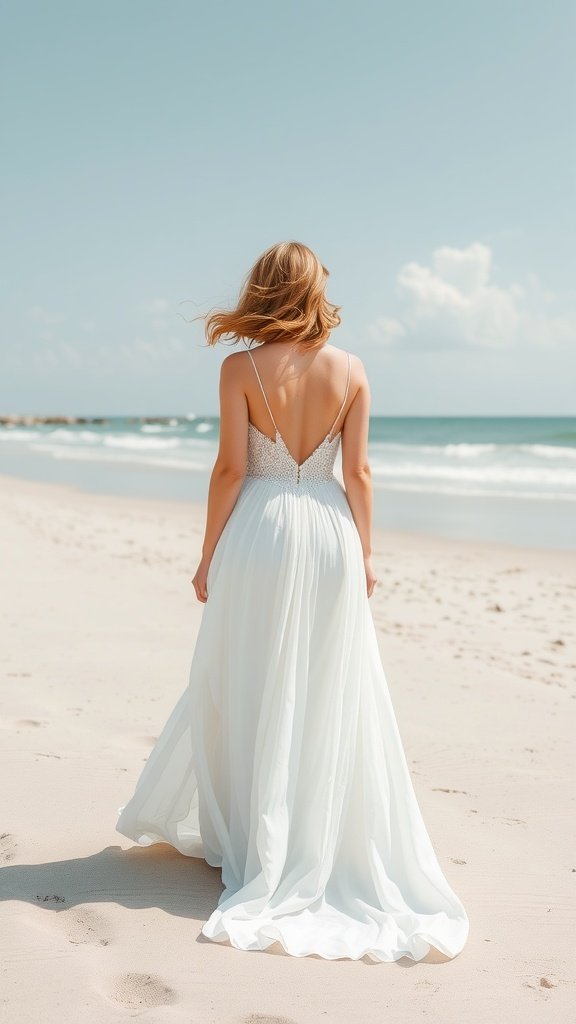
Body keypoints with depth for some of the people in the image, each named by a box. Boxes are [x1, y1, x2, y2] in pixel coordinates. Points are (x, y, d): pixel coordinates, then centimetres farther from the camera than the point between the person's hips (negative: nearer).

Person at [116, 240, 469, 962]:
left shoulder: (240, 368, -7)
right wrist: (363, 553, 10)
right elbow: (357, 474, 1)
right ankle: (331, 843, 21)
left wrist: (209, 555, -1)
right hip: (330, 532, 3)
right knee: (329, 697, 12)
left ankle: (257, 845, 21)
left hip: (260, 532, -2)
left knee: (249, 695, 10)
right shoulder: (350, 371, 0)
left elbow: (231, 468, -9)